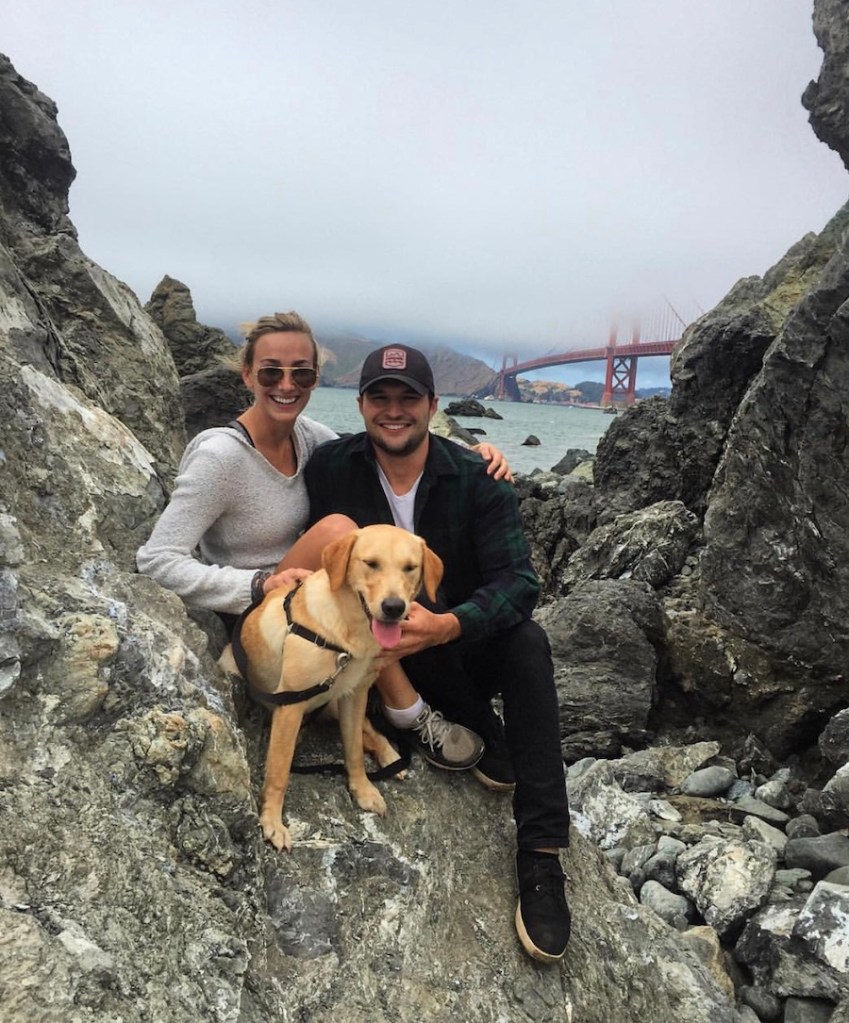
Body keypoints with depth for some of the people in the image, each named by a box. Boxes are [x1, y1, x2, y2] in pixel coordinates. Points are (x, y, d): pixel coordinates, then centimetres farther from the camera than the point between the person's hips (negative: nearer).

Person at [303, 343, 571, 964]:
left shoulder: (476, 481, -12)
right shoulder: (331, 468, -6)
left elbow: (519, 581, -22)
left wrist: (446, 626, -40)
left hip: (469, 650, 0)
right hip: (383, 657, 0)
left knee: (528, 642, -30)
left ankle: (541, 857, -25)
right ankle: (485, 737, -10)